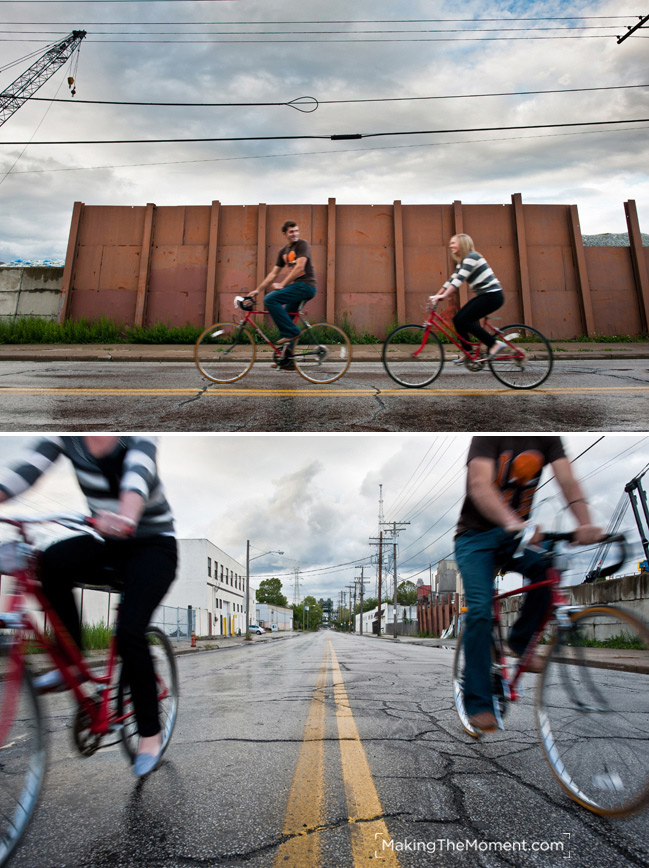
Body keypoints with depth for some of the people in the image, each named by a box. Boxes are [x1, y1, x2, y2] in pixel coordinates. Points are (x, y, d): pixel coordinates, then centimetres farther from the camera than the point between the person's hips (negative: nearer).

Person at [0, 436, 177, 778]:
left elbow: (138, 472, -37)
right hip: (107, 544, 4)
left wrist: (126, 515, -58)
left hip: (152, 545, -4)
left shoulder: (138, 436, -16)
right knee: (52, 560, -26)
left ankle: (150, 734, 2)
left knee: (129, 632, -18)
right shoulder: (66, 438, -3)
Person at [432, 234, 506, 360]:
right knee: (457, 320, 1)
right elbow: (451, 280, 15)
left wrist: (443, 296, -30)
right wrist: (437, 295, 8)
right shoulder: (462, 262, 16)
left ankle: (495, 344, -9)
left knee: (463, 320, -16)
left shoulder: (472, 257, -13)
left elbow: (460, 279, -24)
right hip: (483, 295, 9)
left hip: (492, 295, -9)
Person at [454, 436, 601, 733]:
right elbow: (479, 485, -33)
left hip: (516, 533, 4)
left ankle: (520, 640, 1)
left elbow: (567, 480, -16)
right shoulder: (488, 437, -17)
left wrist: (585, 523, -36)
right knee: (480, 609, -19)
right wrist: (513, 522, -52)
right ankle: (478, 704, -4)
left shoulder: (548, 439, -2)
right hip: (476, 535, -4)